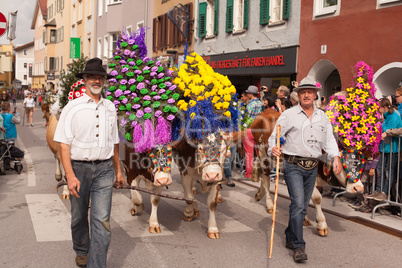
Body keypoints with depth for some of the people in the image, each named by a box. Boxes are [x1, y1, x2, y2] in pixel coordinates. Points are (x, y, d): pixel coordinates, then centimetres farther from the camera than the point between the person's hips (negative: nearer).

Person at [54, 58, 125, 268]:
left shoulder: (110, 108, 9)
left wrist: (118, 170, 18)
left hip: (104, 169, 2)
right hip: (79, 167, -2)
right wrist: (70, 176, -17)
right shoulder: (73, 107, -4)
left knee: (102, 220, -4)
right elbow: (64, 144, -9)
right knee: (79, 217, 15)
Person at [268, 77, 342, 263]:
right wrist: (273, 148, -24)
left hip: (312, 168, 5)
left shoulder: (322, 116, 12)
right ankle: (298, 247, -6)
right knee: (298, 204, -13)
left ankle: (290, 238, 28)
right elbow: (274, 136, -3)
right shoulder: (289, 114, -1)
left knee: (303, 206, 11)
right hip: (293, 166, -5)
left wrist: (335, 157, -5)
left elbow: (329, 139, 11)